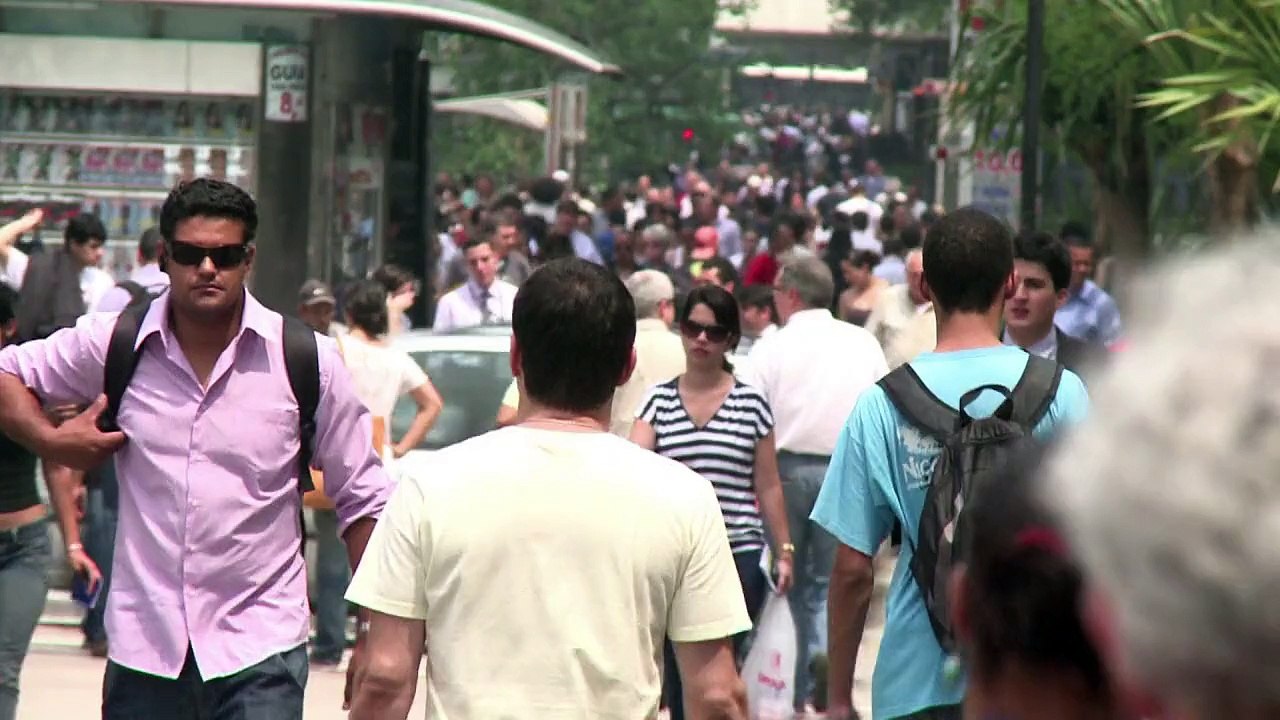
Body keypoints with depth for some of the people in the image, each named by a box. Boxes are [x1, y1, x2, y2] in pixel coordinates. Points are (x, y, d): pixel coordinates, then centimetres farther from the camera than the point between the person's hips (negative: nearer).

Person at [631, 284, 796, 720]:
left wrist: (784, 549, 5)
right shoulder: (658, 401, 5)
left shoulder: (751, 404, 2)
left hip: (738, 556, -2)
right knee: (679, 675, 8)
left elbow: (768, 487, 7)